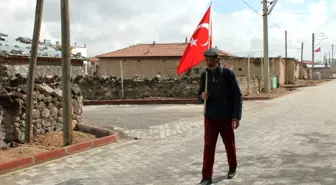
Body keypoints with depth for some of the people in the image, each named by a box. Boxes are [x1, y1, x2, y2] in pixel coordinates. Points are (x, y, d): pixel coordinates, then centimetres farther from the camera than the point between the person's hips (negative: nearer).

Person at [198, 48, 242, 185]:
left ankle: (232, 169, 36)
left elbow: (237, 95, -8)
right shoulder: (204, 75, 2)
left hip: (226, 117, -2)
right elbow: (200, 94, 9)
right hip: (210, 117, 2)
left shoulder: (228, 73, -9)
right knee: (208, 147, -2)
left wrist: (236, 116, -14)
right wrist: (202, 96, -16)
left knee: (229, 145, 13)